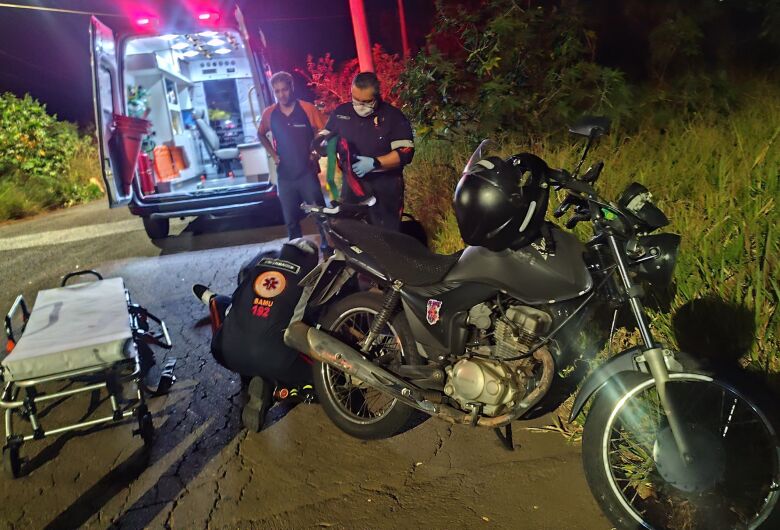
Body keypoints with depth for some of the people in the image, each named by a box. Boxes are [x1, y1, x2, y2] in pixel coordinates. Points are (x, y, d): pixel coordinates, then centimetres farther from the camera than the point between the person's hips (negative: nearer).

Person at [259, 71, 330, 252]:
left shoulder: (307, 108, -6)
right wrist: (273, 154, 6)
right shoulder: (269, 113, 2)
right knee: (291, 220, 12)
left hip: (307, 172, -3)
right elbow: (261, 135, 19)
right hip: (284, 174, 3)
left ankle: (328, 246, 16)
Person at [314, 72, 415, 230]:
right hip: (351, 183, 4)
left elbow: (406, 152, -12)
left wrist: (374, 163, -22)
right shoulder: (341, 112, 6)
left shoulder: (394, 116, -6)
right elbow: (324, 136, 19)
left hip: (385, 186, -4)